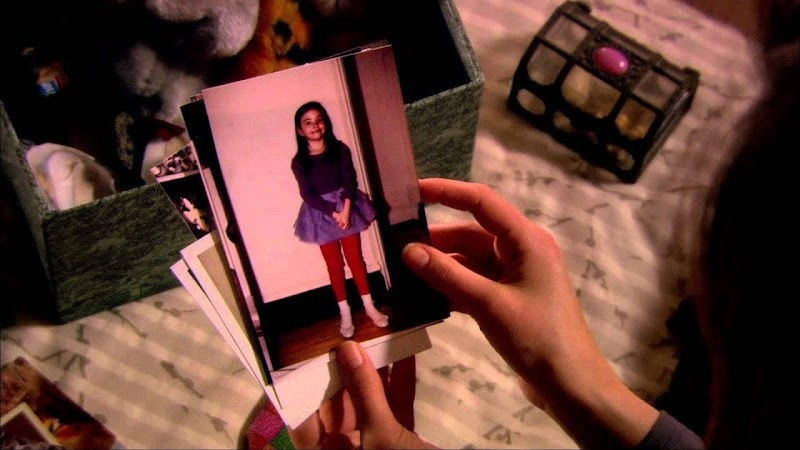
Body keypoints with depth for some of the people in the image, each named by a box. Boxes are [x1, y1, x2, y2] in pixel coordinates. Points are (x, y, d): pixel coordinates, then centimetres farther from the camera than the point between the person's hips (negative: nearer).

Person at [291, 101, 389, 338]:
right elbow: (308, 195, -11)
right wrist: (333, 213, -19)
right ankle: (345, 314, 21)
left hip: (346, 206, 1)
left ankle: (369, 306, 23)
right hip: (321, 214, 0)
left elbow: (350, 181, -9)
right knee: (334, 265, 9)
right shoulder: (299, 162, -8)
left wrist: (346, 209, -23)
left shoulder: (340, 149, -5)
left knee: (356, 259, 9)